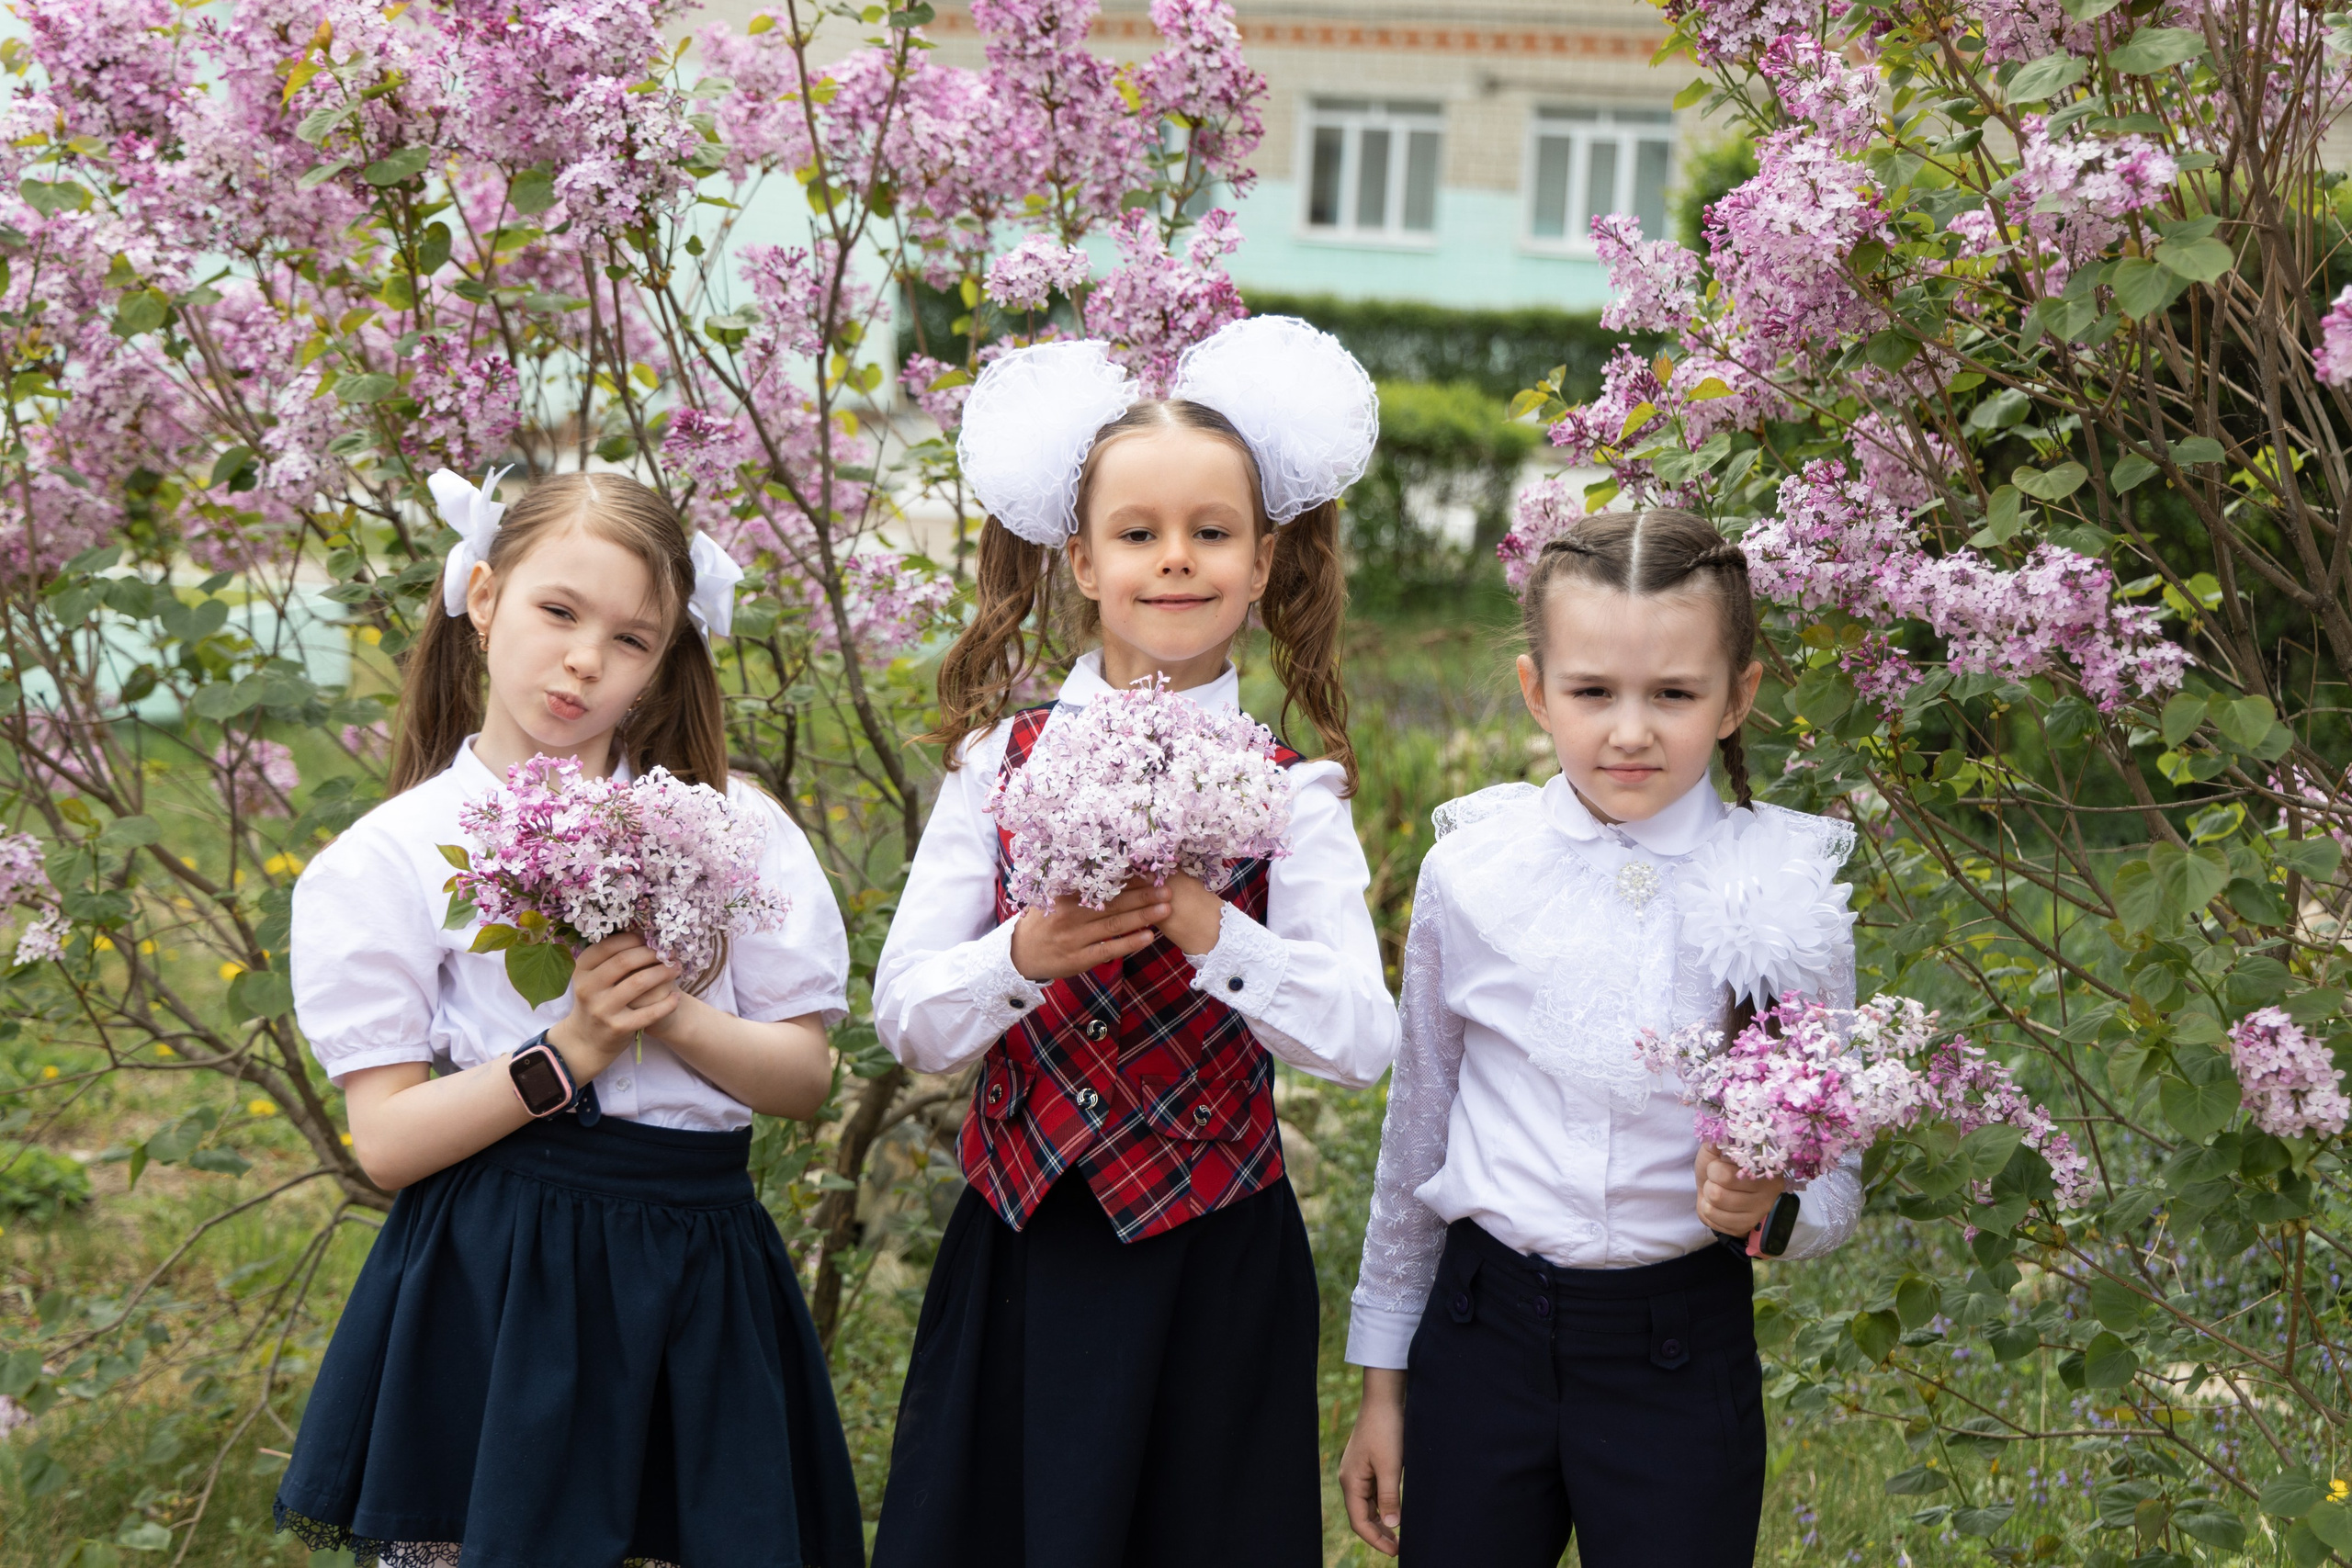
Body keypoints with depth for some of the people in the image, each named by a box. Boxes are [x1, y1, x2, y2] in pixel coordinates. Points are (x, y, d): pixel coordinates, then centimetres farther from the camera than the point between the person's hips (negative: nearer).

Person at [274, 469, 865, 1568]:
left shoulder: (728, 820, 6)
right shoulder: (390, 856, 0)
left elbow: (806, 1076, 4)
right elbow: (386, 1139, -5)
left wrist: (675, 1022, -14)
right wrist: (565, 1056, -17)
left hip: (699, 1279, 2)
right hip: (496, 1284, -2)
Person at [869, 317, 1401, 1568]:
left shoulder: (1291, 793, -3)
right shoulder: (1001, 761, 1)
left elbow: (1361, 1040, -13)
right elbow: (906, 1018, -2)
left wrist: (1210, 932, -26)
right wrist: (1024, 957, -20)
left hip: (1213, 1260, -1)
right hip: (1022, 1243, 1)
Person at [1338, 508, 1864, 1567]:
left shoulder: (1787, 891, -7)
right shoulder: (1473, 870, -4)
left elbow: (1834, 1179, 0)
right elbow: (1416, 1131, 8)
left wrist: (1771, 1208, -23)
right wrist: (1382, 1377, 12)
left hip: (1680, 1350, -1)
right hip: (1483, 1333, 1)